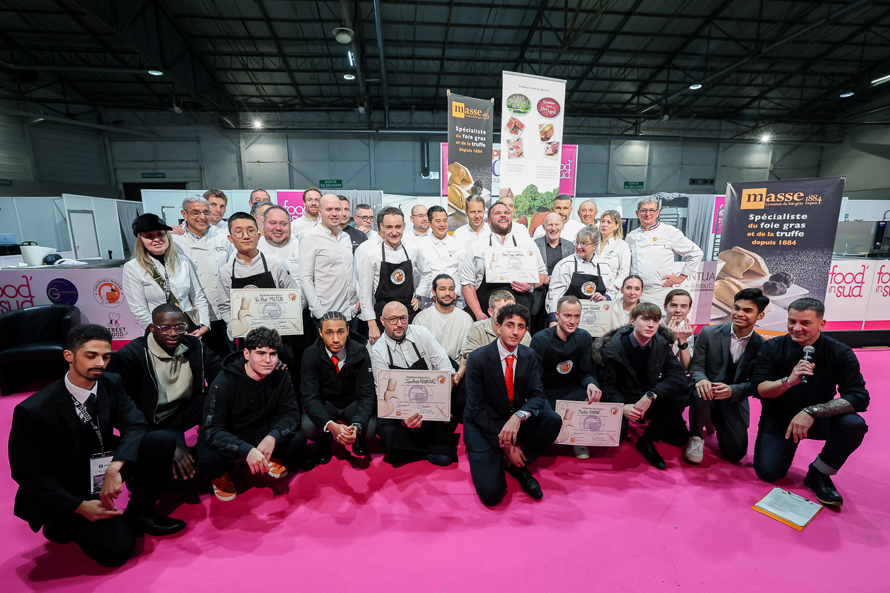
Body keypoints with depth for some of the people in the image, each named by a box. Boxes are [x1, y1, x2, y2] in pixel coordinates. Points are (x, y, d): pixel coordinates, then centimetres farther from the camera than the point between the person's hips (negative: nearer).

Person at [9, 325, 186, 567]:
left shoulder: (112, 384, -9)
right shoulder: (32, 410, -22)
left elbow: (136, 426, -14)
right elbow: (26, 472, -14)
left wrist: (115, 467, -32)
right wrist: (79, 506, -19)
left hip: (104, 464, 5)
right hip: (62, 491, -4)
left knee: (163, 440, -22)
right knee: (116, 549, -18)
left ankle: (138, 514, -3)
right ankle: (65, 525, 11)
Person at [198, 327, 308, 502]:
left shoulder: (280, 377, -13)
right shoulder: (224, 383, -23)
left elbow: (291, 413, -11)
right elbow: (211, 429, -27)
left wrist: (273, 437, -33)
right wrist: (247, 450, -42)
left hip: (261, 434, 3)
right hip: (227, 439, -2)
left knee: (297, 439, -21)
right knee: (209, 459, -34)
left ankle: (268, 460, 11)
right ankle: (219, 475, 4)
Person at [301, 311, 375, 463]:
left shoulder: (360, 352, -17)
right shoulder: (311, 354, -17)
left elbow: (367, 394, -19)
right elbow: (310, 396, -23)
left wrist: (357, 426, -39)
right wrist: (331, 425, -41)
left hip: (353, 402, 0)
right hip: (325, 404, 0)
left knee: (370, 427, -28)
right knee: (307, 427, -30)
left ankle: (358, 438, 11)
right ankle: (325, 442, 8)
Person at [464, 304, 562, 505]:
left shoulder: (529, 356, -3)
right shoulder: (477, 359, -17)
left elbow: (537, 395, -8)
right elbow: (477, 407, -16)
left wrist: (518, 416, -32)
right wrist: (505, 445, -19)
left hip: (515, 422, 5)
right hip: (484, 425, -4)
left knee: (553, 421, -23)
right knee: (491, 493, -19)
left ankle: (518, 466, -1)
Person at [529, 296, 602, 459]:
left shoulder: (584, 338, 1)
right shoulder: (540, 339, -11)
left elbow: (586, 372, 4)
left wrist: (591, 384, -22)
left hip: (571, 390, 3)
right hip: (546, 392, -3)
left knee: (596, 397, -26)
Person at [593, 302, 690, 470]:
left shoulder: (662, 345, -4)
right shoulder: (613, 347, -15)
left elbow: (678, 376, -13)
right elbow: (606, 385, -12)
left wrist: (651, 395, -28)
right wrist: (622, 406, -30)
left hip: (649, 402, 4)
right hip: (622, 400, -4)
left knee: (679, 398, -24)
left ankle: (647, 440, -6)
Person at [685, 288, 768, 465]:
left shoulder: (762, 346, -4)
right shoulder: (709, 333, -6)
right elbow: (696, 366, -5)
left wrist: (732, 390, -25)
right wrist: (701, 379, -30)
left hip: (734, 400, 2)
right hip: (709, 390, -1)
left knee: (735, 453, -9)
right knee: (701, 395, -39)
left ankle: (714, 420, 25)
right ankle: (696, 437, -9)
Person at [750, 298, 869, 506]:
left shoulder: (840, 353, -11)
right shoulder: (772, 348, -12)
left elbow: (859, 397, -20)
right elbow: (758, 388, -16)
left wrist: (812, 411, -33)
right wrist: (788, 381, -35)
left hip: (819, 419, 1)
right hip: (778, 419, -1)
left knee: (854, 424, -31)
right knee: (768, 472, -14)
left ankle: (819, 474, -5)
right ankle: (785, 446, 23)